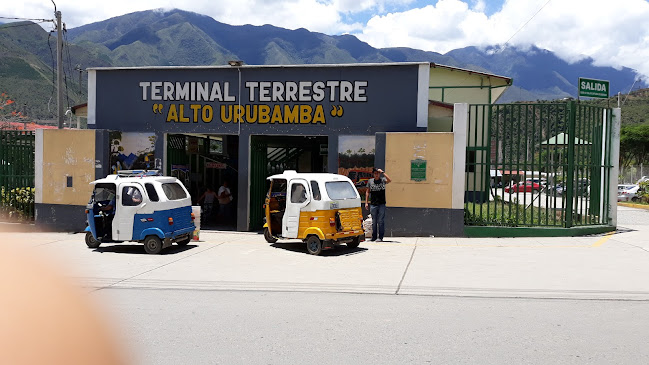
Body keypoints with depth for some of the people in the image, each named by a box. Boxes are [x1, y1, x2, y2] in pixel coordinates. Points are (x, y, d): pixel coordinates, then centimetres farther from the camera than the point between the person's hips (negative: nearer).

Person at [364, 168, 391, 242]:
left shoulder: (383, 180, 1)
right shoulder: (370, 181, 8)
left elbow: (389, 180, -20)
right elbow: (367, 192, 12)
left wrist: (383, 172, -19)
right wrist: (366, 202, 6)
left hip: (382, 204, -2)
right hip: (373, 204, 2)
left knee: (381, 221, -3)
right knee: (374, 222, 8)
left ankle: (380, 237, 0)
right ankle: (374, 237, 15)